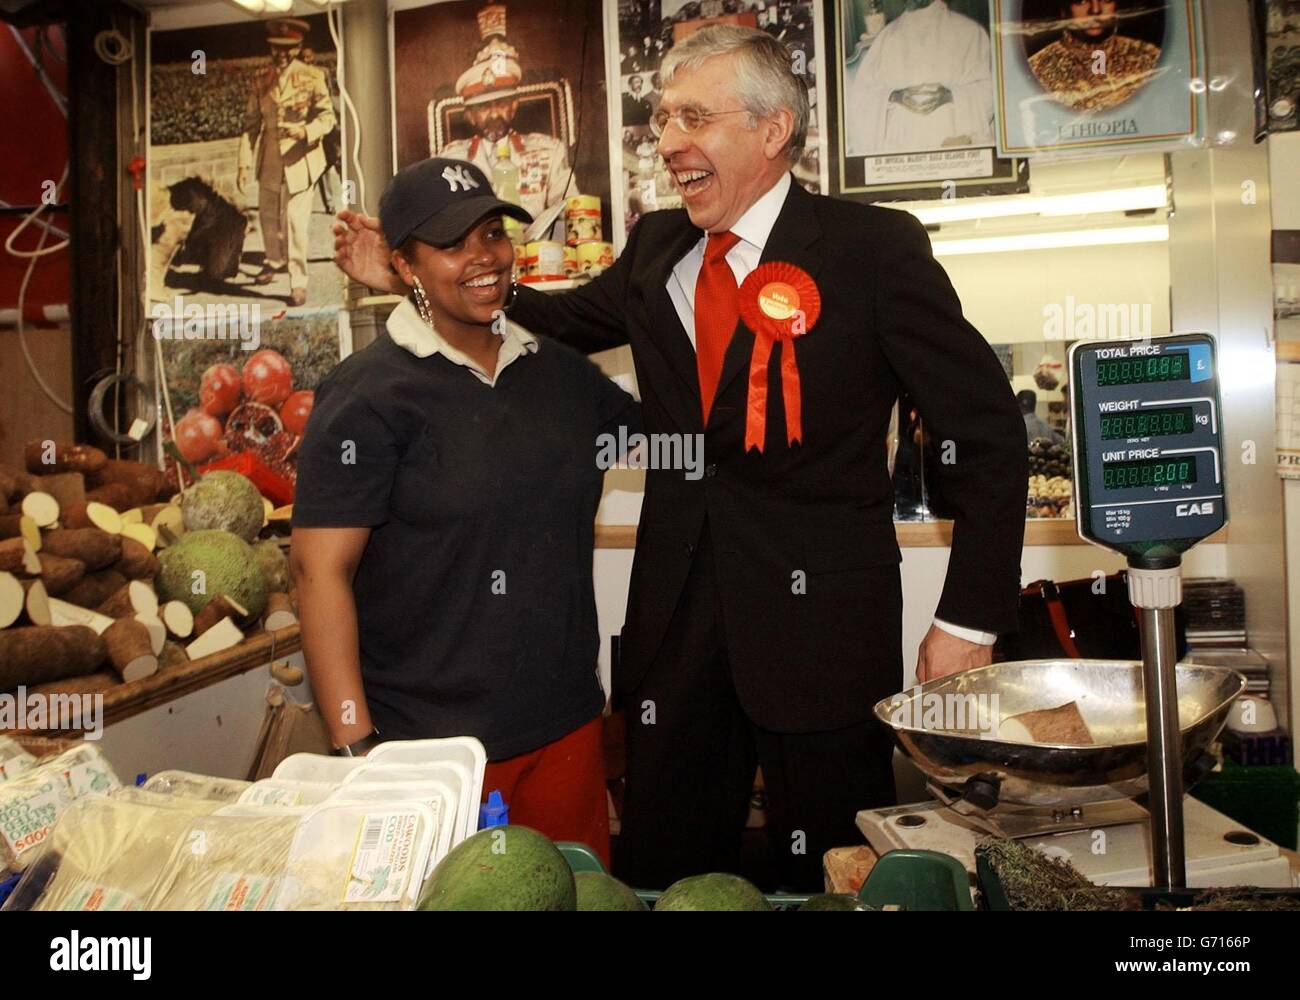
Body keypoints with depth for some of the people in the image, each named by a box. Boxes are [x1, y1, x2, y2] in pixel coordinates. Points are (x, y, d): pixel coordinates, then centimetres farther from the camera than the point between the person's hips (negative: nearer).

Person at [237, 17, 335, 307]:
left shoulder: (312, 77, -4)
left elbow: (327, 117, -7)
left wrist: (306, 131, -27)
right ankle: (274, 260, 44)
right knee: (268, 216, 18)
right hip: (269, 161, 5)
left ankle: (298, 282, -3)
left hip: (300, 160, -4)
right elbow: (251, 124, 7)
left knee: (296, 222, -11)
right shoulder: (262, 82, 6)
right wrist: (245, 163, 0)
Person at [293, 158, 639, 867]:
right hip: (430, 748, -5)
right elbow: (320, 570, -15)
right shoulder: (368, 395, -11)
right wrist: (356, 748, -18)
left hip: (567, 724, 6)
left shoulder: (560, 370, 6)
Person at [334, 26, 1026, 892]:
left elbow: (986, 428, -7)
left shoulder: (874, 248, -9)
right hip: (677, 617, 5)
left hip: (819, 619, -4)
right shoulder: (655, 249, 7)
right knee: (665, 878, 17)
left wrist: (969, 622, -10)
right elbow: (568, 321, 21)